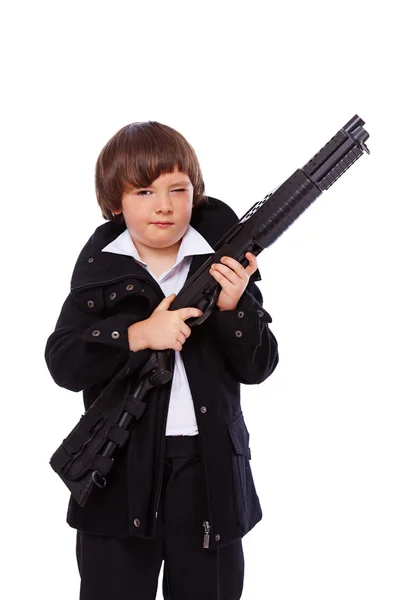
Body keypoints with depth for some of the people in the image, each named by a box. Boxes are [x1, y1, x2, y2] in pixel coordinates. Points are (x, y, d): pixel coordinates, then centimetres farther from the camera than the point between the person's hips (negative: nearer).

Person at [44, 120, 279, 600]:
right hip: (120, 470, 0)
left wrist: (233, 308, -17)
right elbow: (62, 361, -9)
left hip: (209, 471, 1)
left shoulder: (224, 262, -1)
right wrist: (138, 335, -21)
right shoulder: (99, 268, 0)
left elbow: (259, 367, -1)